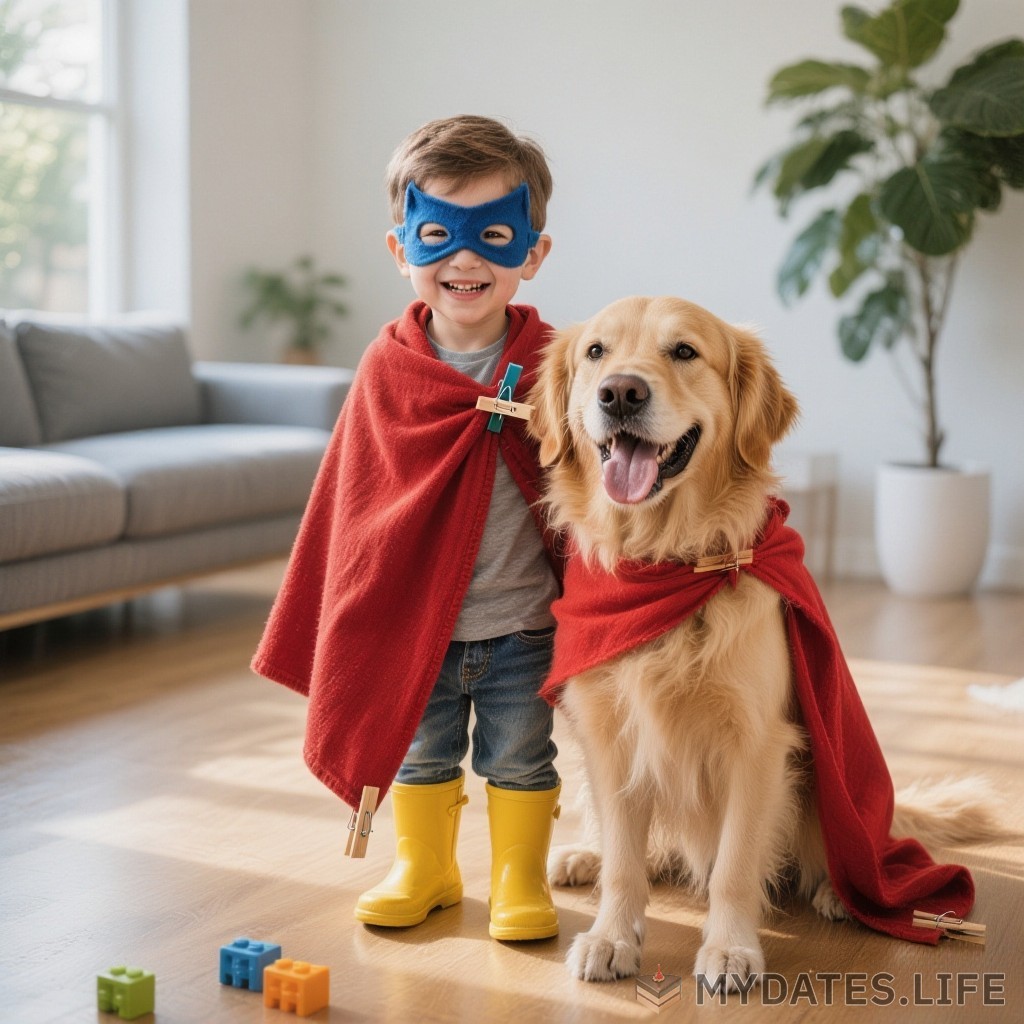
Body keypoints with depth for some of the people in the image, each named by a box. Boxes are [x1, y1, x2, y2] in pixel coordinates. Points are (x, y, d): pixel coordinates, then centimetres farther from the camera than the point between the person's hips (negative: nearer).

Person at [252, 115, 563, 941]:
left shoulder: (550, 364, -10)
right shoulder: (388, 369, -7)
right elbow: (354, 496, 0)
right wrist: (359, 607, 2)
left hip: (521, 621, -1)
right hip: (412, 615, 2)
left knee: (519, 758, 12)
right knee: (420, 753, 18)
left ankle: (520, 877, 30)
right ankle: (424, 868, 37)